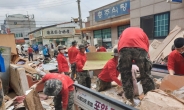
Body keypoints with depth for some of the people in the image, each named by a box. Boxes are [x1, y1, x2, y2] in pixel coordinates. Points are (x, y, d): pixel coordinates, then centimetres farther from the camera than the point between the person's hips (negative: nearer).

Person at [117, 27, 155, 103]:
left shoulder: (124, 32, 42)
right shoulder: (142, 33, 39)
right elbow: (147, 50, 33)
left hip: (124, 47, 1)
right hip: (140, 47, 0)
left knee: (125, 75, 16)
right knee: (146, 74, 16)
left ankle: (129, 99, 26)